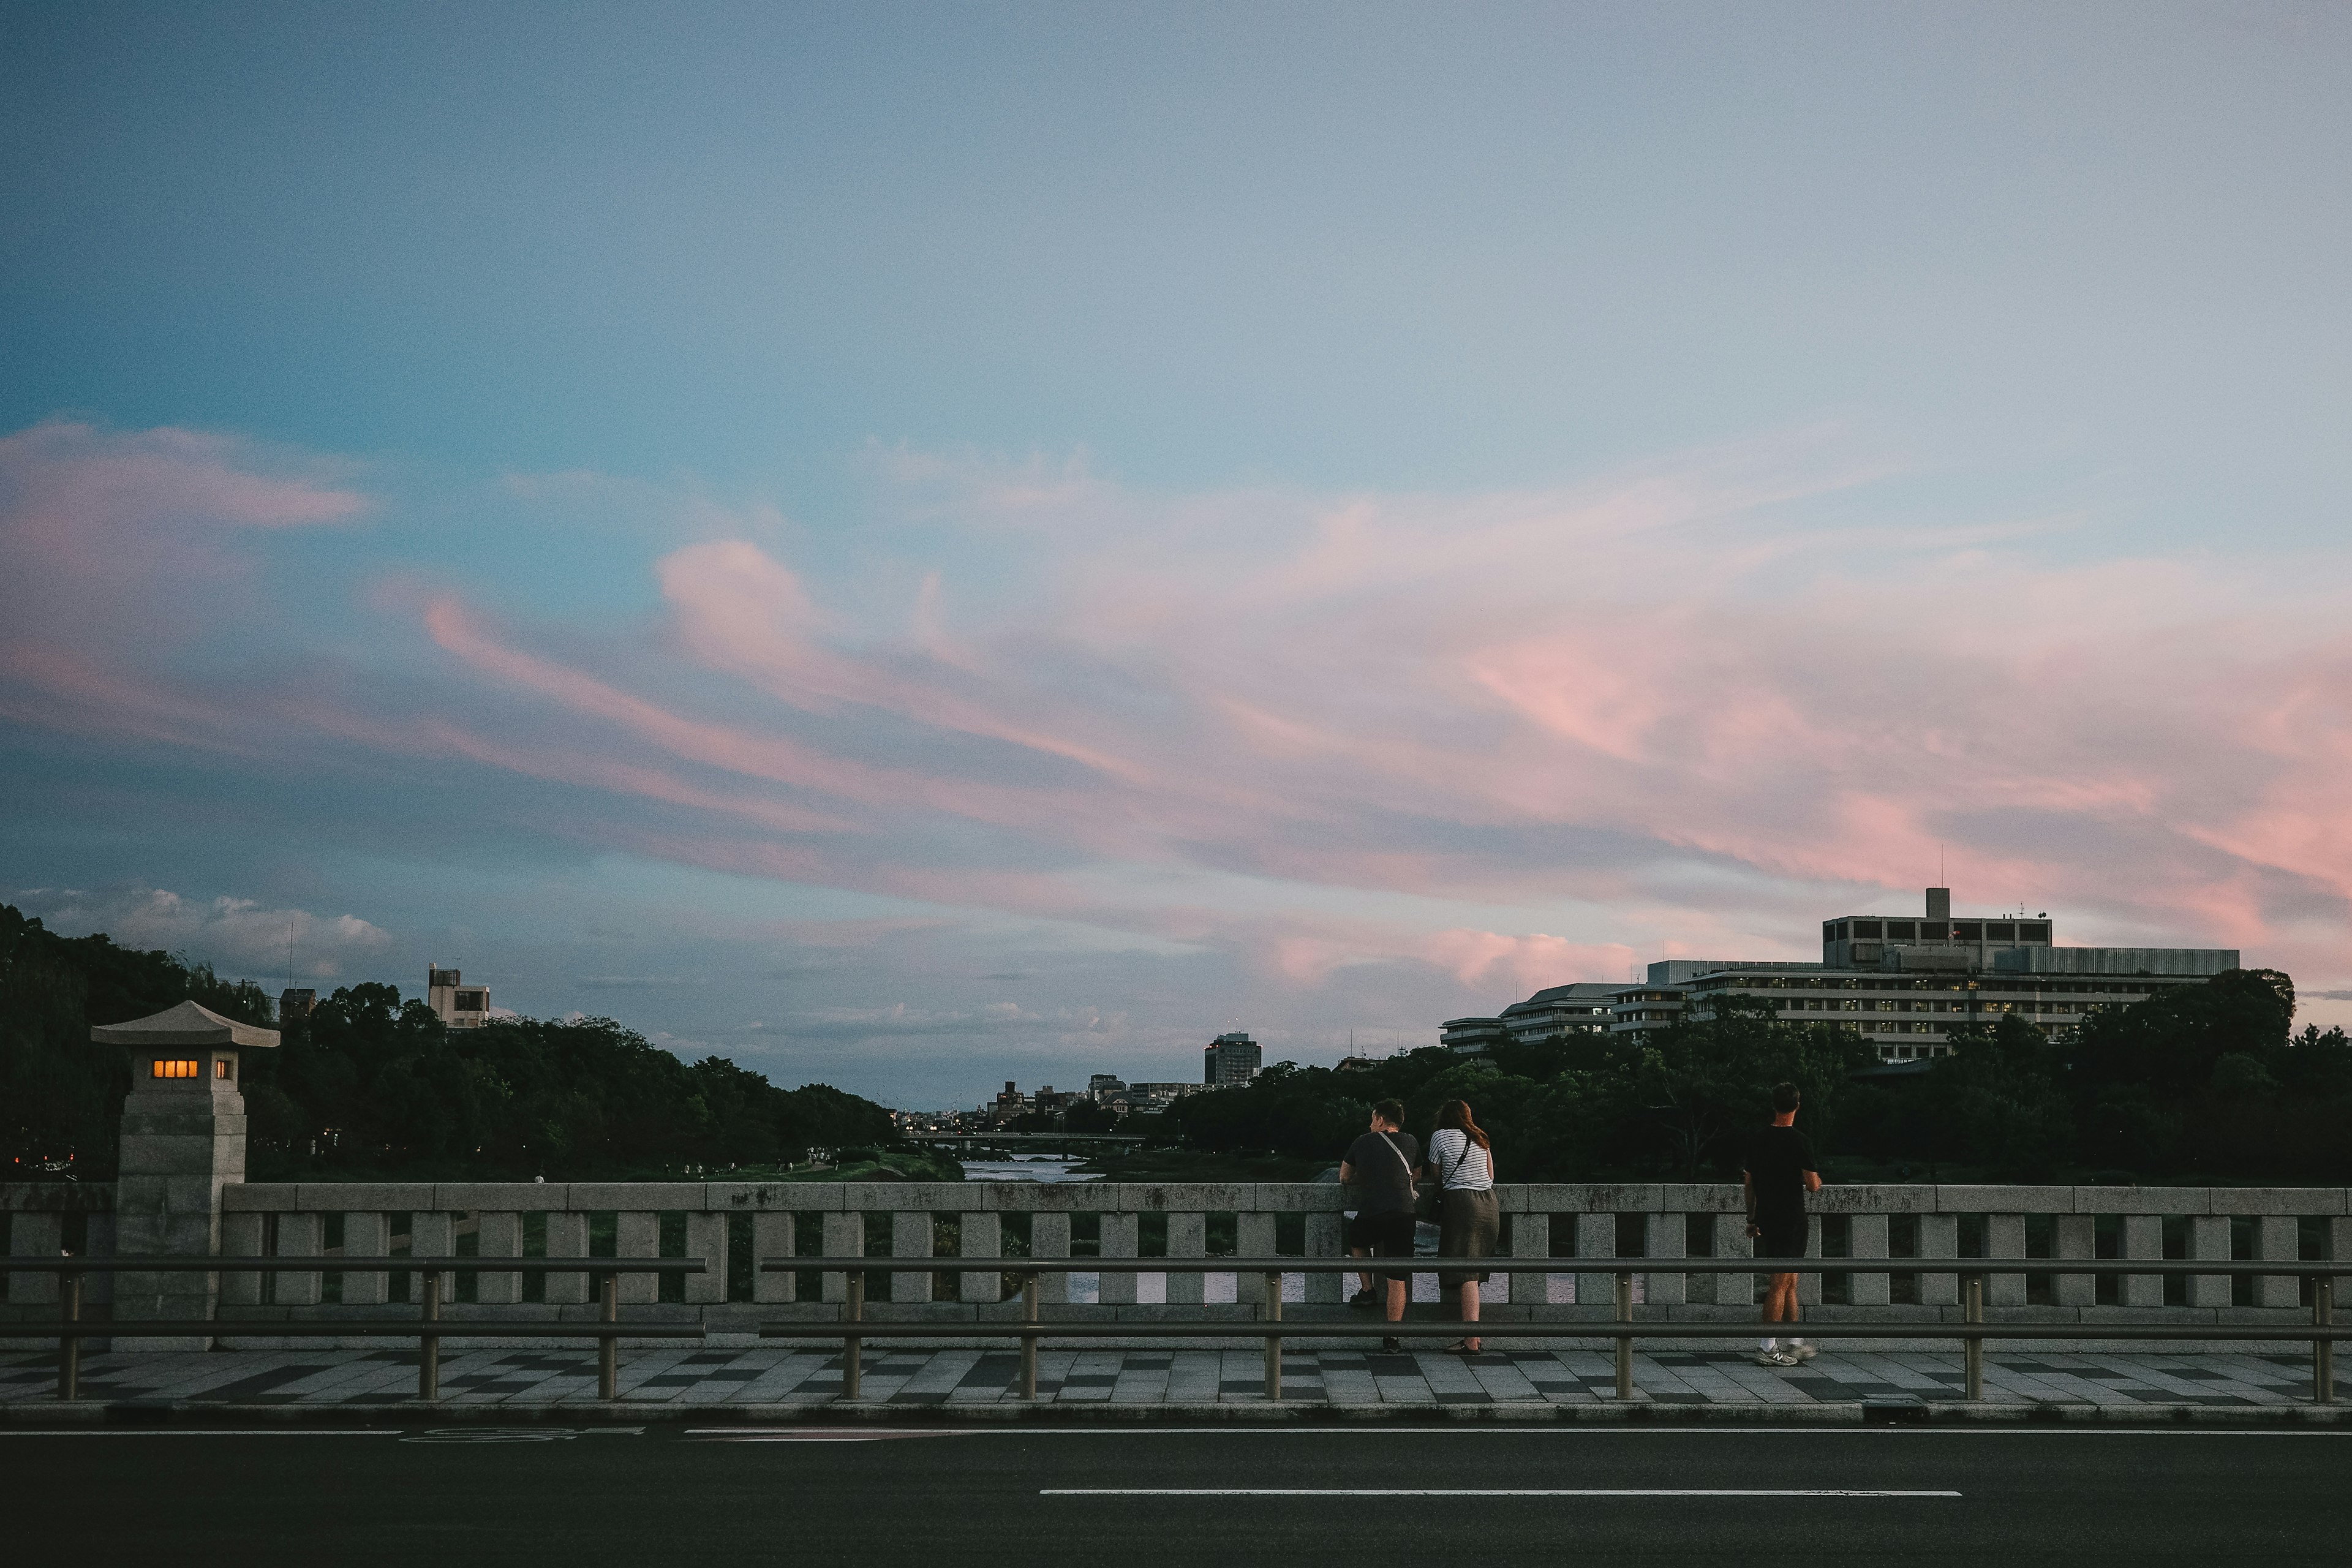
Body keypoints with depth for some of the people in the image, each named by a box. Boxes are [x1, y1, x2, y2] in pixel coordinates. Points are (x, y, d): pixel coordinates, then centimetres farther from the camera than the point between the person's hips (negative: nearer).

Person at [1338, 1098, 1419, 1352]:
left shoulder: (1362, 1143, 11)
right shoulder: (1410, 1143, 12)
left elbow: (1344, 1177, 24)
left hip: (1369, 1216, 0)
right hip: (1402, 1215, 0)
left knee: (1357, 1241, 34)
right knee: (1397, 1280, 2)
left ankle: (1368, 1291, 23)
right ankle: (1392, 1338, -2)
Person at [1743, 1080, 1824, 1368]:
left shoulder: (1758, 1139, 7)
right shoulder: (1799, 1142, -13)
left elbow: (1749, 1183, 12)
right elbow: (1813, 1185, -13)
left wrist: (1752, 1219, 20)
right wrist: (1816, 1181, 11)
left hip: (1766, 1219, 7)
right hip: (1791, 1220, -7)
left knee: (1790, 1281, 16)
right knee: (1781, 1283, -5)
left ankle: (1794, 1344, 22)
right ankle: (1768, 1349, -6)